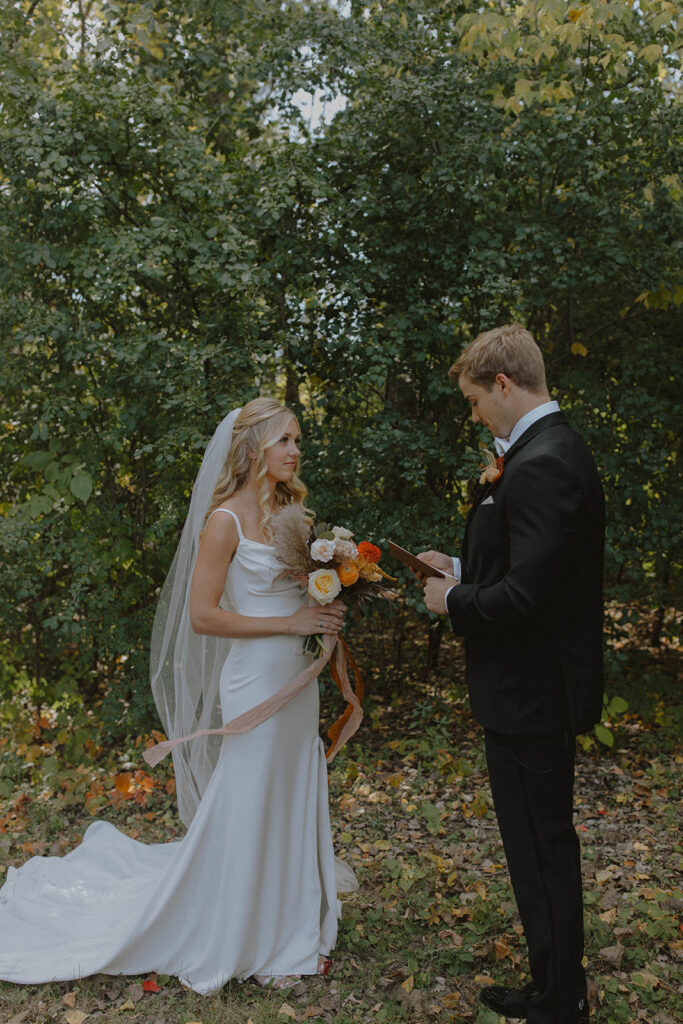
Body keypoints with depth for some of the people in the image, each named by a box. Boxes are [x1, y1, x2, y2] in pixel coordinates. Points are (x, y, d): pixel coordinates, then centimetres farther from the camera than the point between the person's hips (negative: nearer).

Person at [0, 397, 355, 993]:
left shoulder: (292, 511, 9)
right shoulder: (226, 519, -13)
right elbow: (203, 616, -16)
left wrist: (329, 611, -1)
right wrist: (289, 623, -17)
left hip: (297, 681, 8)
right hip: (256, 682, -7)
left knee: (293, 808, 16)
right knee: (244, 814, 4)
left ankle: (287, 934, 32)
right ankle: (226, 942, 24)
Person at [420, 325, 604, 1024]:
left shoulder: (541, 467, -23)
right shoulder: (553, 452, 10)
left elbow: (524, 598, -28)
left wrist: (453, 602, -11)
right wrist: (463, 569, 11)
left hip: (528, 699, -11)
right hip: (536, 693, 11)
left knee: (541, 855, 5)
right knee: (543, 846, 21)